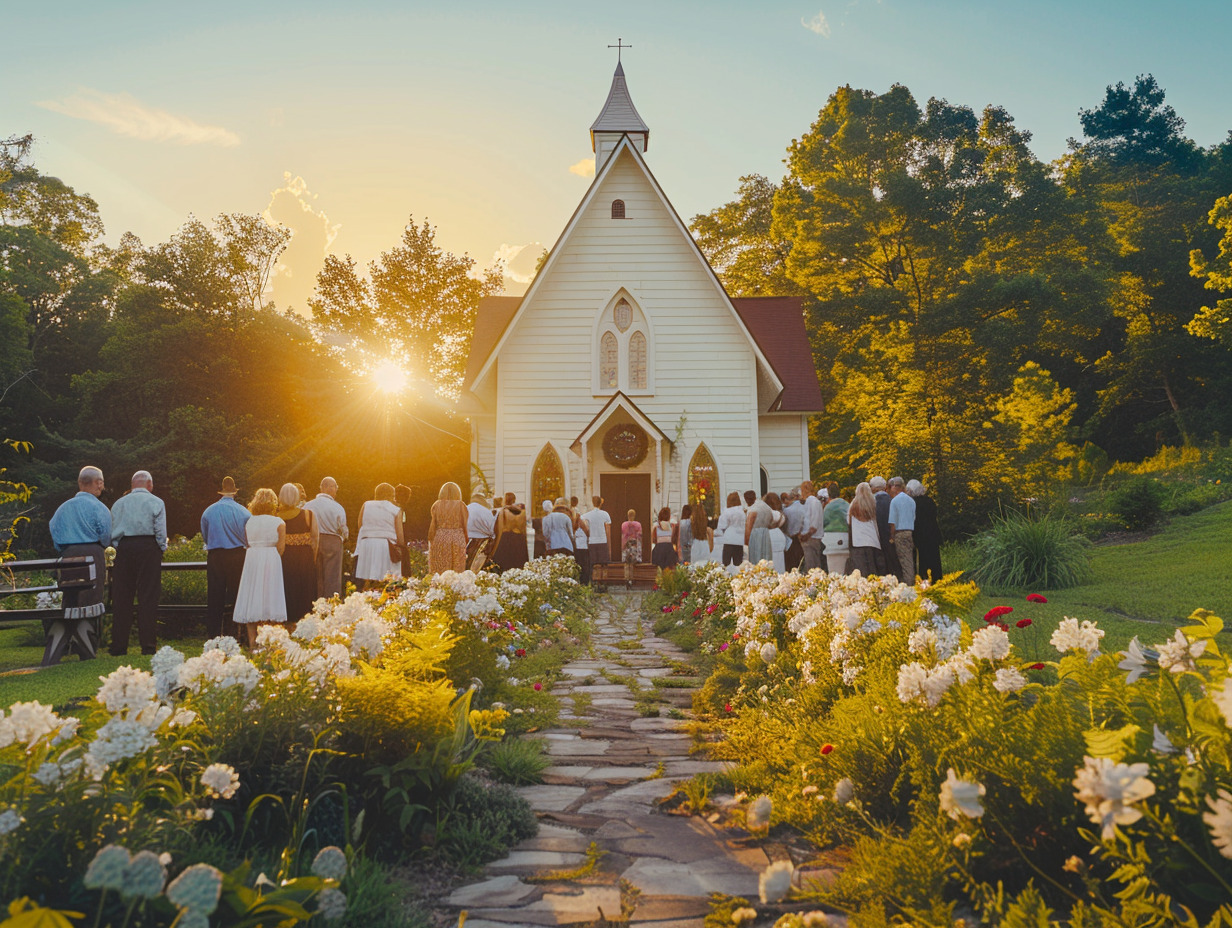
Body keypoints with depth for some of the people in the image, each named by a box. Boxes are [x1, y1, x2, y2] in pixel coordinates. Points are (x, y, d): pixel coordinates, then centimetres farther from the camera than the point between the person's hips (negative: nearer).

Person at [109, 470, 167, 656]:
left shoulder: (118, 503, 14)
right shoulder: (156, 502, 2)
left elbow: (111, 532, 11)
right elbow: (160, 532, -4)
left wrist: (118, 548, 18)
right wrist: (161, 549, 9)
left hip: (124, 549, 4)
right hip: (148, 548, -3)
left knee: (121, 599, 6)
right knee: (148, 598, -3)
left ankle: (118, 647, 8)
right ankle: (148, 646, -4)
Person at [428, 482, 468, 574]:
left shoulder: (437, 505, 2)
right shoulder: (461, 505, -1)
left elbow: (433, 526, 0)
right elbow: (464, 525, -2)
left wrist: (430, 542, 7)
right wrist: (466, 541, 8)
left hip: (439, 539, 1)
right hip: (458, 540, -1)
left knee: (438, 573, 5)